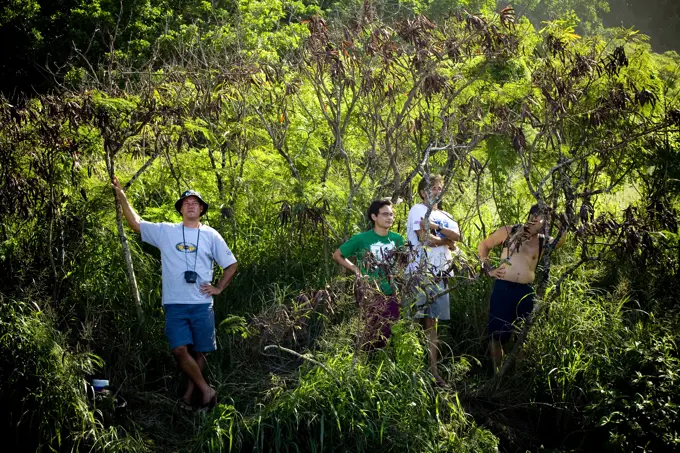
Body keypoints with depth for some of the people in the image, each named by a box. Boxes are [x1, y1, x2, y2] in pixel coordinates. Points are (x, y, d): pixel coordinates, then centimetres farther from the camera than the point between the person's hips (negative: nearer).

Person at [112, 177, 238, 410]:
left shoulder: (211, 235, 6)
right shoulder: (165, 232, 7)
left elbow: (231, 265, 13)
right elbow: (135, 223, 8)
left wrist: (218, 288, 3)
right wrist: (121, 195, 2)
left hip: (201, 304, 0)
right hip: (174, 304, 0)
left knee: (198, 352, 5)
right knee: (180, 350, -13)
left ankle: (189, 394, 19)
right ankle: (206, 390, -2)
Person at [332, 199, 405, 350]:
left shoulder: (397, 239, 3)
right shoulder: (361, 239, -8)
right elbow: (337, 255, 3)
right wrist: (356, 270, -4)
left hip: (392, 294, 4)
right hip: (370, 294, -4)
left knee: (390, 334, 8)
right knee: (372, 335, -1)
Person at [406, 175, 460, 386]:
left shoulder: (445, 216, 22)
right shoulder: (418, 210, 0)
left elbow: (457, 236, 3)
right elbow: (425, 238, -13)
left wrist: (436, 227, -11)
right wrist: (447, 241, 0)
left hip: (440, 273, 7)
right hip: (421, 271, -7)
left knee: (432, 322, 7)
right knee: (417, 321, -9)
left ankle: (433, 370, 8)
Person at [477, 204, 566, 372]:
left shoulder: (543, 242, 8)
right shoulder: (509, 231, 5)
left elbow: (562, 238, -12)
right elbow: (484, 245, 14)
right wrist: (487, 269, 6)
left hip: (527, 292, 3)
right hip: (503, 288, -2)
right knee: (496, 333, -2)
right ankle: (496, 373, 10)